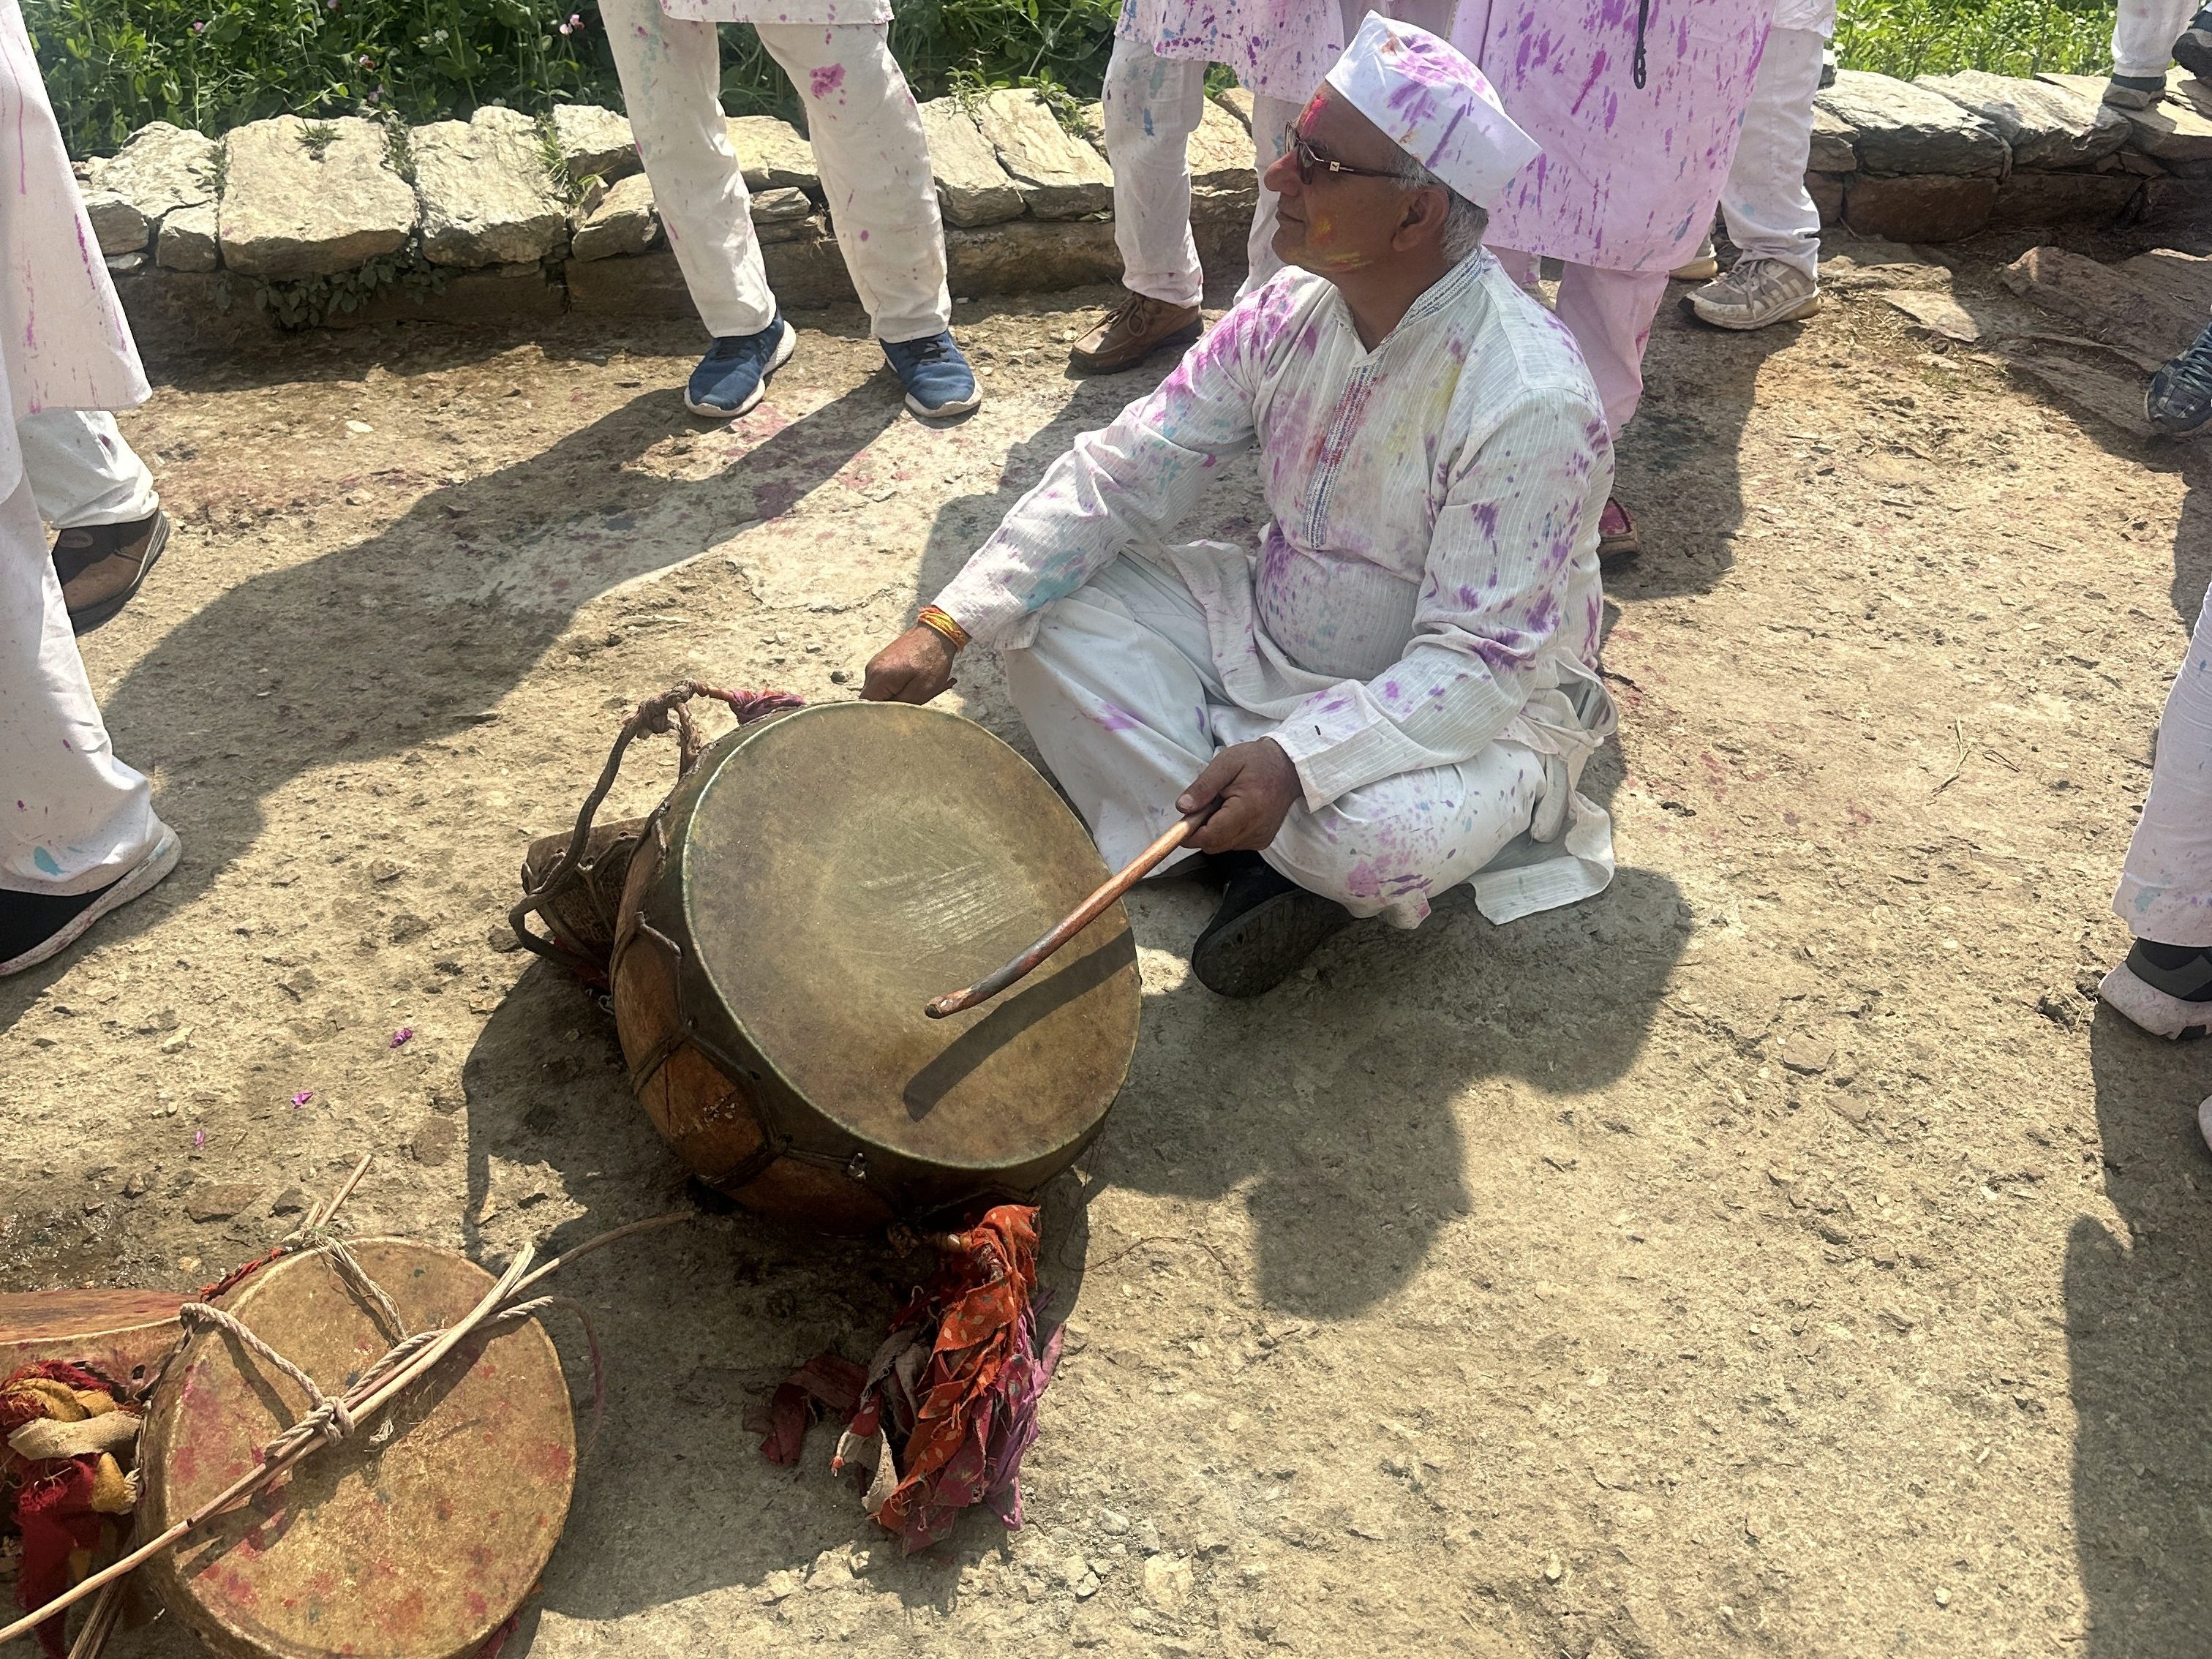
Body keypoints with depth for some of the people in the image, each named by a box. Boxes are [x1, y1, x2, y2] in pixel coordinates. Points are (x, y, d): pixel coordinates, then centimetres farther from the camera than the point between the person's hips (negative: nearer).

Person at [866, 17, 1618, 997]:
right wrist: (951, 624, -15)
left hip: (1470, 702, -6)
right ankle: (1269, 859, -11)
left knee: (1377, 835, -39)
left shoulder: (1531, 403, -28)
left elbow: (1479, 666, -28)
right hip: (1276, 636, 7)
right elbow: (1124, 472, -7)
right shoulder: (1294, 312, -9)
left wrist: (1297, 758, -42)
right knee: (1054, 612, -10)